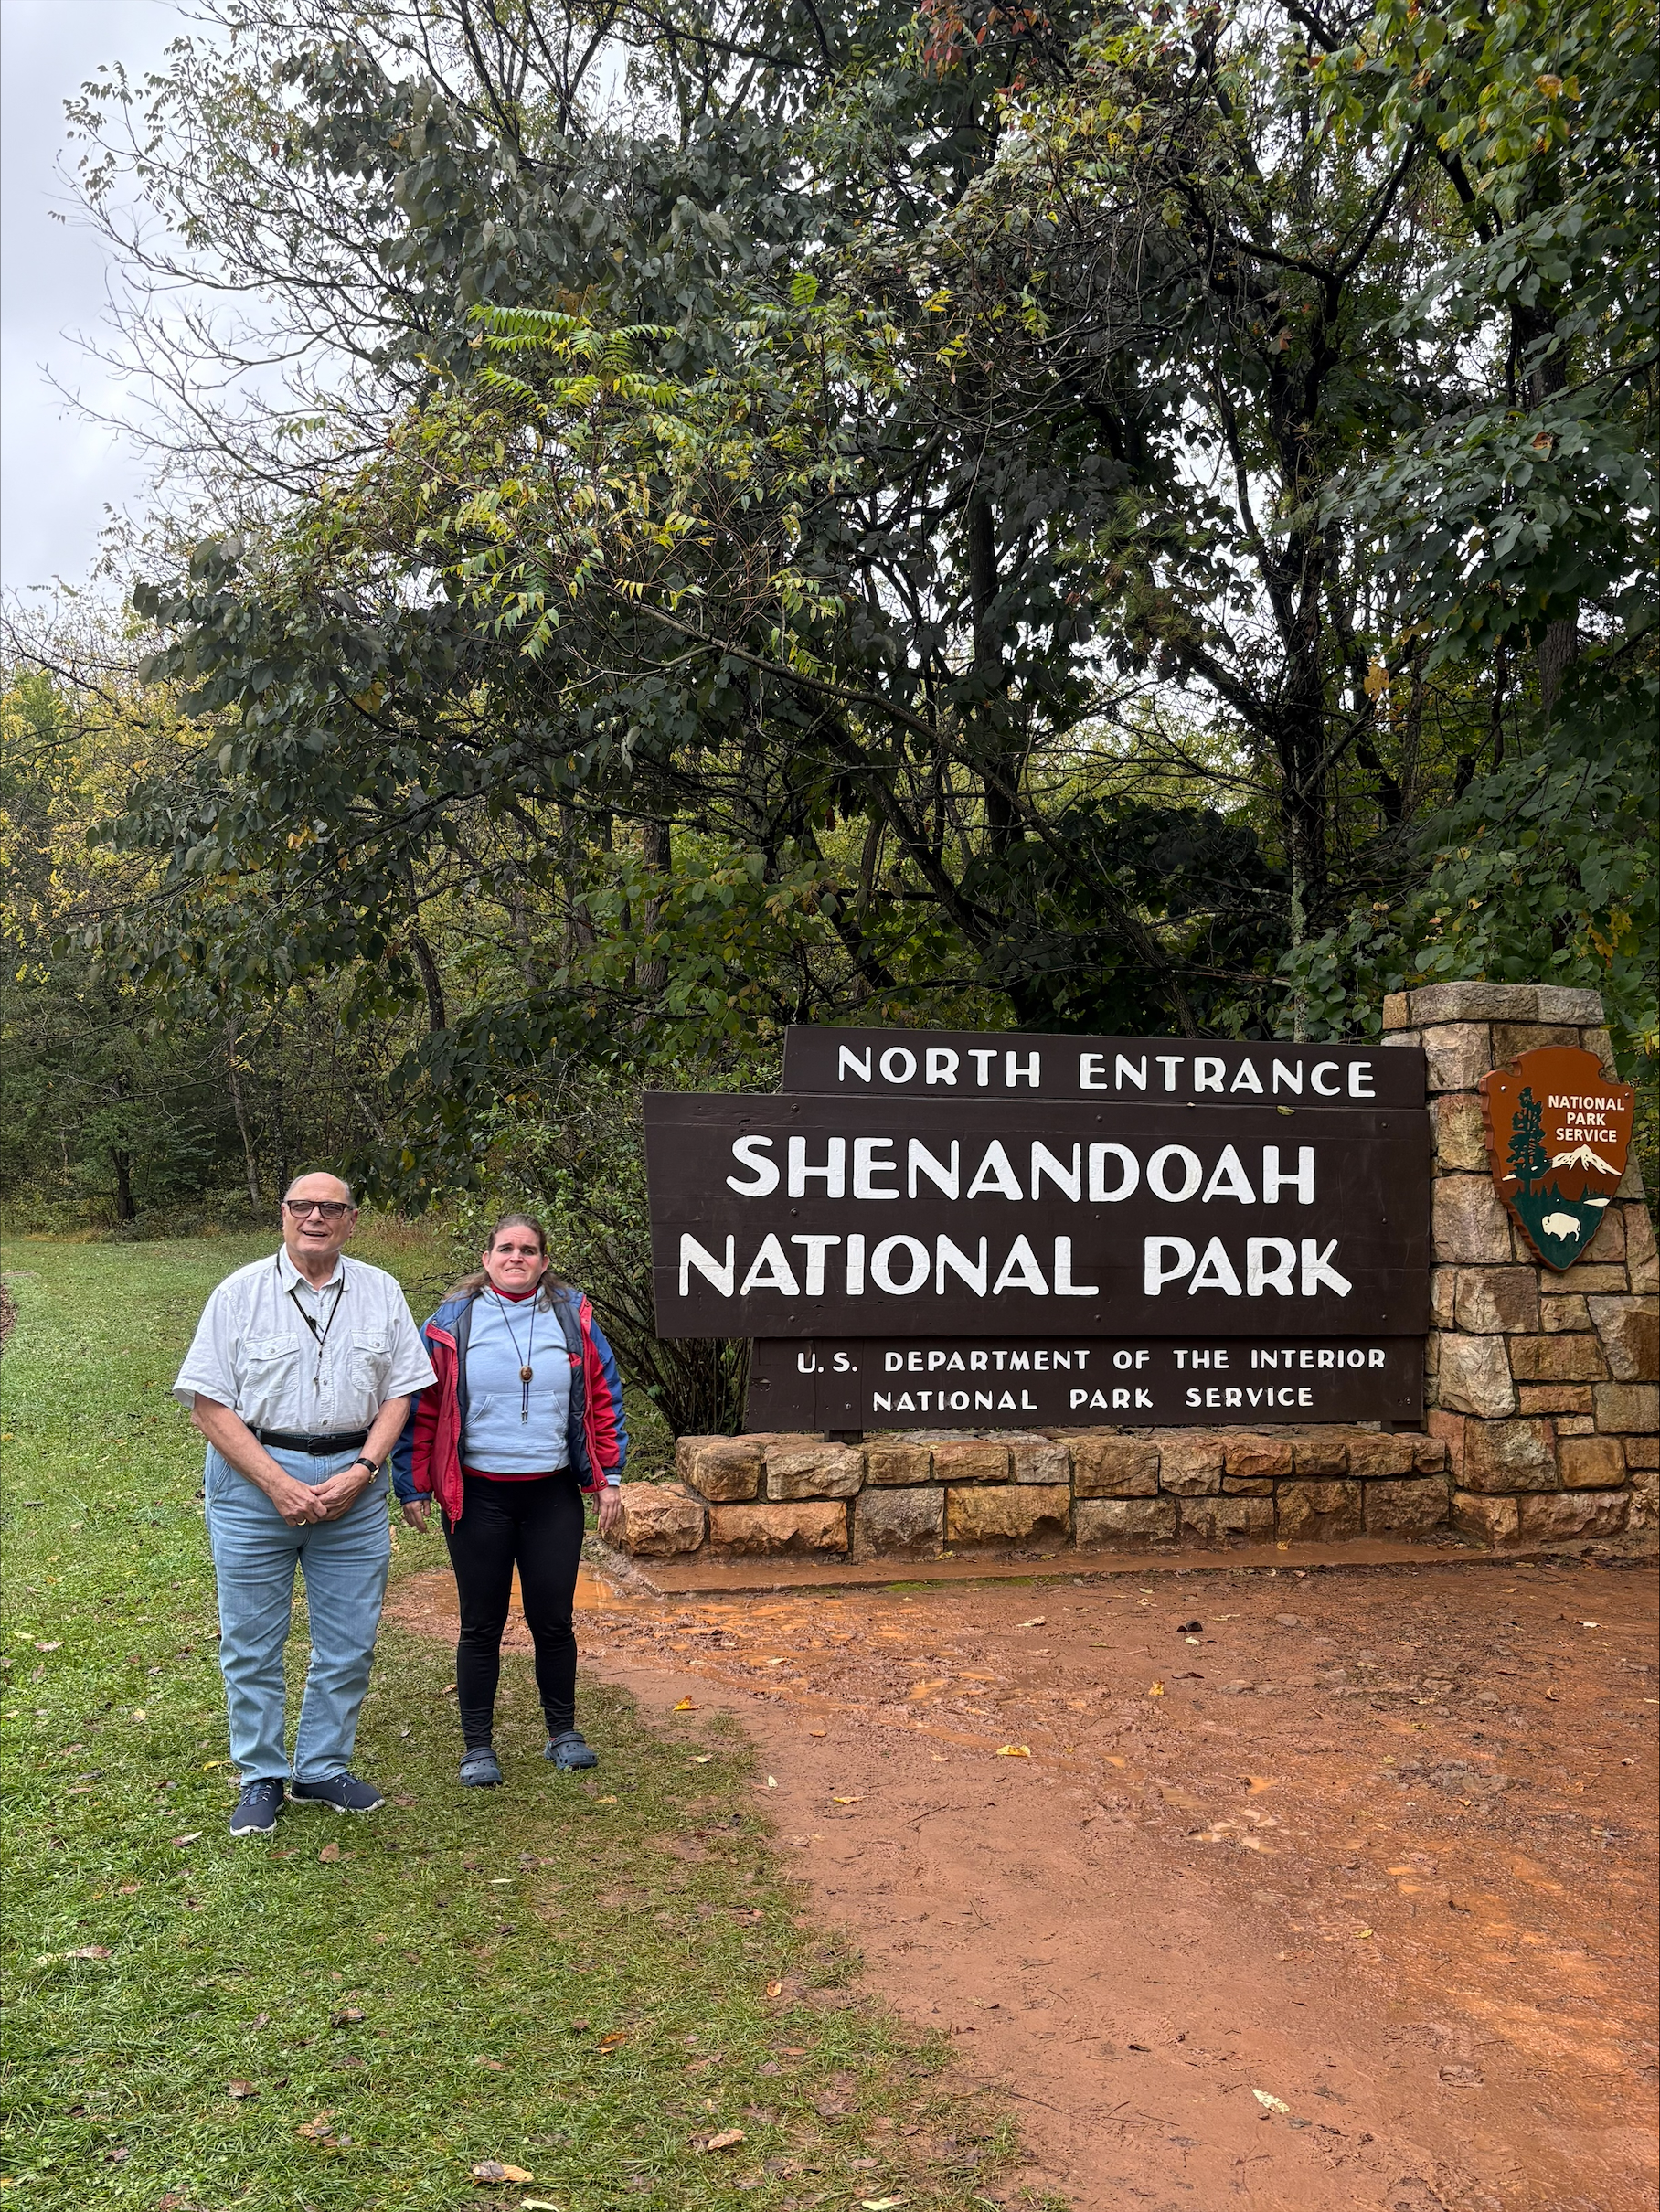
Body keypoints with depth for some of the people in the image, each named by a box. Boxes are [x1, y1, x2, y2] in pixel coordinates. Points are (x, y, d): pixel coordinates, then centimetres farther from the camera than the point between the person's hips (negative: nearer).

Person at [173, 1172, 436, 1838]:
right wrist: (278, 1484, -14)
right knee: (252, 1641, 7)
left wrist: (361, 1472, -10)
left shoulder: (380, 1293, 4)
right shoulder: (240, 1292, -3)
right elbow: (209, 1403, -7)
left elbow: (398, 1393, 6)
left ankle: (322, 1769, 25)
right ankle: (260, 1779, 23)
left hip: (353, 1482, 2)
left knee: (349, 1642, 8)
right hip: (255, 1479, -2)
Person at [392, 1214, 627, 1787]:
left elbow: (603, 1397, 7)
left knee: (554, 1621, 8)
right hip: (478, 1497, -1)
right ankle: (477, 1746, 21)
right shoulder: (452, 1322, -2)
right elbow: (420, 1409, 1)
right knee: (481, 1625, 7)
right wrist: (413, 1489, 0)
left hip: (553, 1496, 1)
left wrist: (609, 1477, 4)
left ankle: (563, 1732, 26)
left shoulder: (572, 1317, 3)